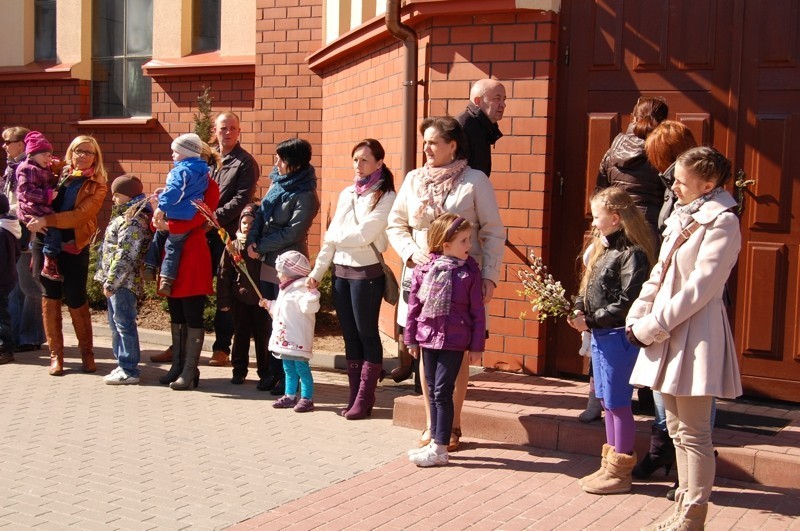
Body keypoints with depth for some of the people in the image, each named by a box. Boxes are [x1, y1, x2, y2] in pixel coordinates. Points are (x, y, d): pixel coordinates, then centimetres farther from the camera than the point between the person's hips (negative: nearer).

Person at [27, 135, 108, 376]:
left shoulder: (97, 186, -2)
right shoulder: (59, 173, 8)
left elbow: (80, 215, -13)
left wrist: (46, 220, -20)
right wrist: (36, 220, -2)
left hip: (74, 247, -3)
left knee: (75, 301, 2)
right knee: (50, 297, 4)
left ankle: (87, 352, 19)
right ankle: (56, 354, 13)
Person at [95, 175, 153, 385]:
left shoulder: (134, 220, -16)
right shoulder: (125, 215, 17)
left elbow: (126, 255, -21)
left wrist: (111, 281, -21)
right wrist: (107, 279, 18)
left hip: (124, 282, -11)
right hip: (115, 281, 11)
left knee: (124, 324, -7)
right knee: (116, 324, 16)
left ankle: (129, 371, -3)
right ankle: (123, 365, 24)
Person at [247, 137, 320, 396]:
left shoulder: (305, 195, -13)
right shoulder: (277, 184, 12)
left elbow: (294, 232, -19)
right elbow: (261, 214, 10)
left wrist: (262, 246, -15)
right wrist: (252, 241, -7)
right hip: (268, 262, 8)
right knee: (271, 319, 13)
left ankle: (288, 377, 8)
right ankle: (275, 373, 24)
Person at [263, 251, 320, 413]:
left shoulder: (300, 290, -17)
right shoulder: (286, 290, 17)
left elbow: (309, 307, -31)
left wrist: (312, 292, -41)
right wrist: (269, 304, 39)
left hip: (298, 341, -10)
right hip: (285, 339, 10)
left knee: (302, 368, -4)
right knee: (289, 369, 17)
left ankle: (307, 398, 1)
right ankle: (290, 396, 26)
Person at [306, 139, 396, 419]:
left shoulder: (385, 197, -7)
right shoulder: (347, 194, 13)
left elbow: (363, 235, -17)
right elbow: (331, 236, 13)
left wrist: (335, 236, -1)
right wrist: (317, 271, 10)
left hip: (366, 272, -6)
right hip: (341, 271, 7)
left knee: (367, 335, 0)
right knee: (350, 336, 10)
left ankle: (364, 399, 6)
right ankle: (354, 397, 16)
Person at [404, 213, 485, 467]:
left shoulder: (469, 272, -6)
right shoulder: (424, 270, -1)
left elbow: (477, 311, -3)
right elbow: (414, 305, 7)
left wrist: (477, 345, -2)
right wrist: (411, 338, 9)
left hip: (454, 342, -4)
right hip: (428, 339, 4)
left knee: (442, 391, -4)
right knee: (432, 391, 13)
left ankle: (440, 449, 3)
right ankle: (435, 441, 25)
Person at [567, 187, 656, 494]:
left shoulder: (632, 254, -16)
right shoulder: (602, 249, 13)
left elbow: (626, 304, -21)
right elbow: (586, 289, 17)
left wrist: (592, 321, -17)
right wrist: (579, 312, -1)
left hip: (618, 337, -9)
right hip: (599, 335, 9)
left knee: (617, 403, -1)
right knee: (607, 401, 15)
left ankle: (620, 472, 10)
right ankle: (611, 465, 26)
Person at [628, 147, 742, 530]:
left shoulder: (721, 222, -13)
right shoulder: (682, 217, 14)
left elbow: (700, 287, -19)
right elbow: (659, 275, 16)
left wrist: (653, 326, -16)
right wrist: (636, 318, 4)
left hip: (695, 335, -9)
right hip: (668, 333, 9)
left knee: (693, 433, -1)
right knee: (677, 428, 15)